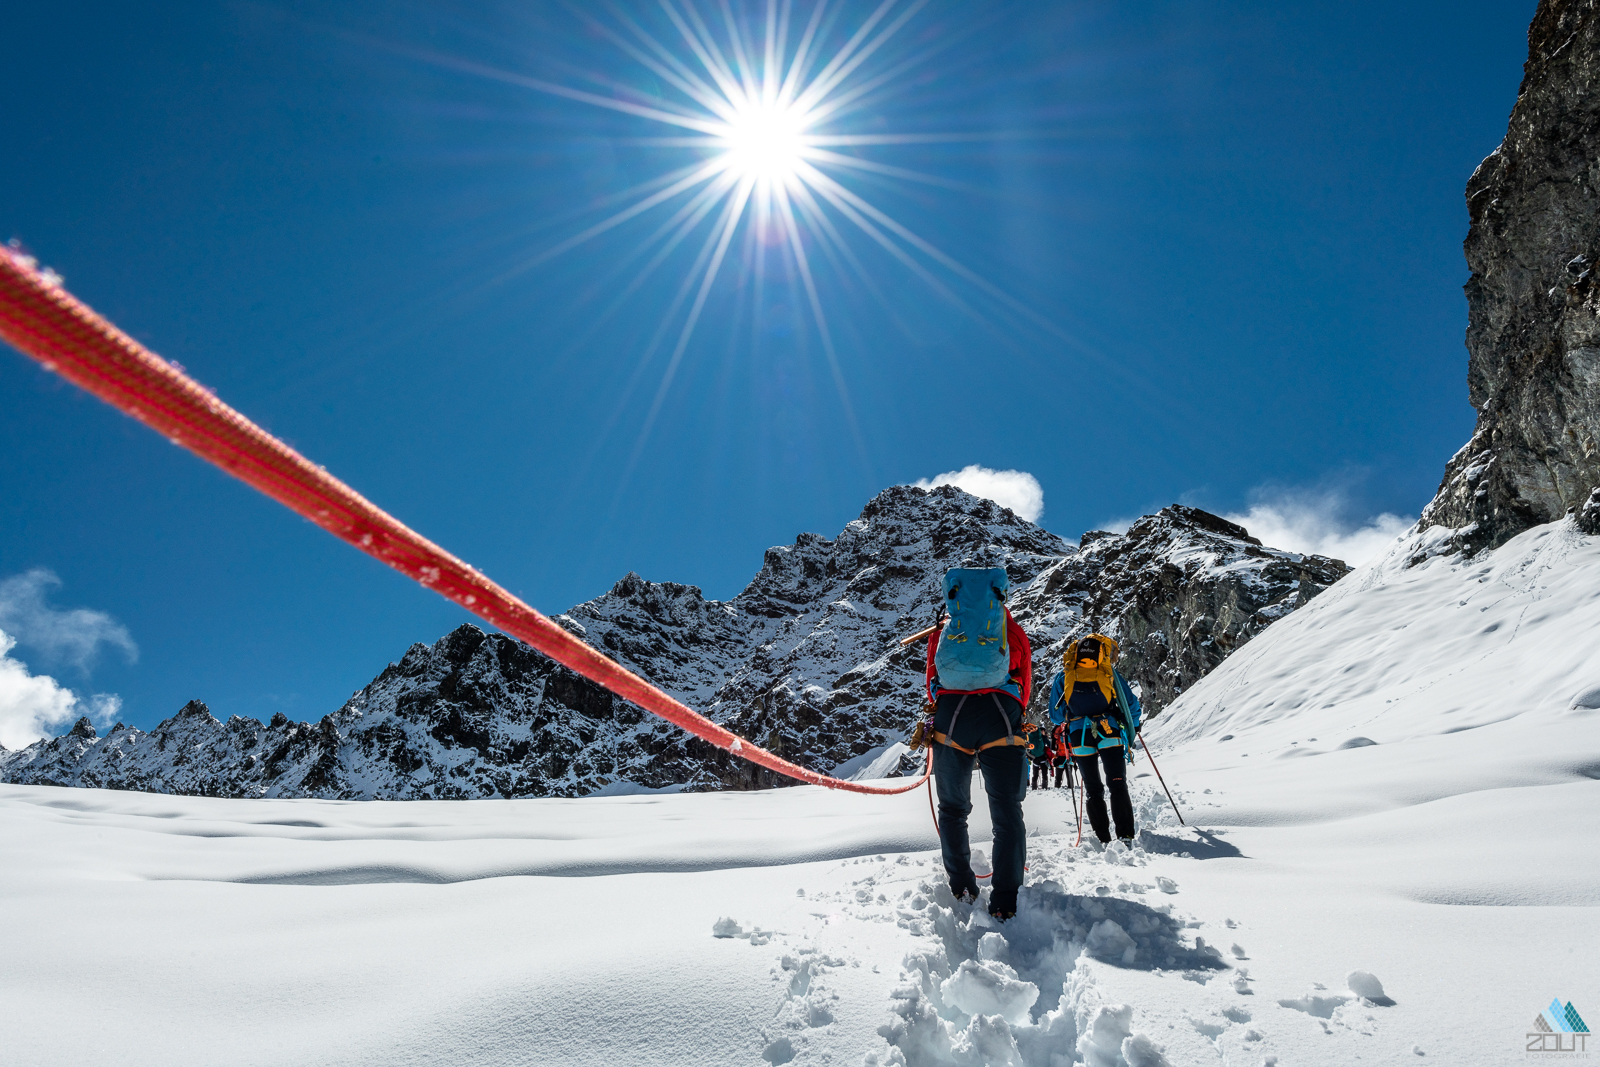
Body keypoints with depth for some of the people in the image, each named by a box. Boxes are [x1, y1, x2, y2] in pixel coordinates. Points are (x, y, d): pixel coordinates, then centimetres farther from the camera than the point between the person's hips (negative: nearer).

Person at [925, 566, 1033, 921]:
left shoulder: (943, 630, 24)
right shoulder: (1013, 630, 23)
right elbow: (1025, 686, 22)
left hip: (951, 712, 1)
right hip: (1001, 712, -1)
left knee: (952, 809, 18)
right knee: (1007, 814, 7)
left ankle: (962, 886, 18)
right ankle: (1004, 902, 1)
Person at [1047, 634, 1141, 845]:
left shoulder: (1063, 676, 8)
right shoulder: (1110, 673, 6)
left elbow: (1055, 716, 13)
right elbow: (1132, 704, 15)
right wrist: (1133, 727, 30)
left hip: (1080, 738, 1)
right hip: (1110, 734, -1)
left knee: (1092, 789, 6)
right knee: (1118, 785, 5)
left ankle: (1103, 840, 0)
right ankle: (1125, 836, 1)